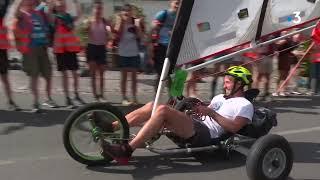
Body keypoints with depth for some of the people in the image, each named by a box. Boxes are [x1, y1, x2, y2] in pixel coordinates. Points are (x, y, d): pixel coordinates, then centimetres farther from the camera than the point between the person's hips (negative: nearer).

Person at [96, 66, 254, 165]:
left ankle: (126, 151, -30)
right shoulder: (220, 97, 30)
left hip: (204, 135, -9)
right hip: (196, 126, 9)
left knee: (162, 110, -28)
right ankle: (110, 128, -4)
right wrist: (198, 106, 6)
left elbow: (234, 128, -11)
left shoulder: (245, 105, 4)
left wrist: (211, 112, -12)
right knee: (152, 106, -4)